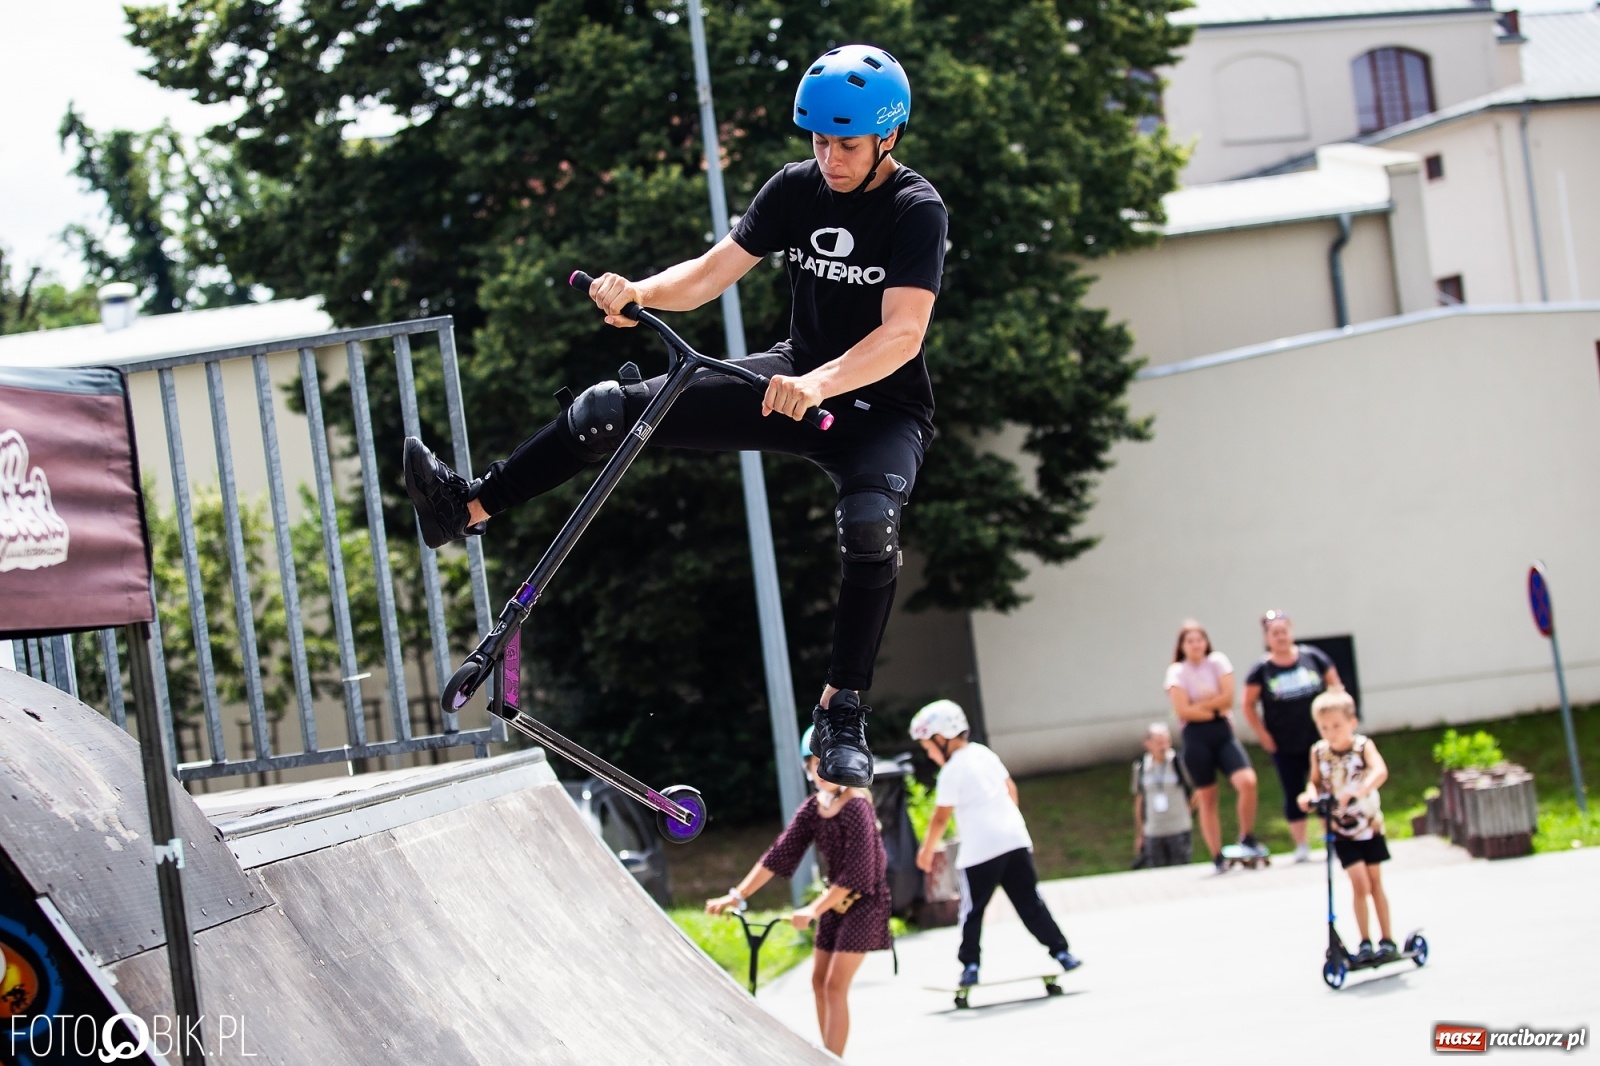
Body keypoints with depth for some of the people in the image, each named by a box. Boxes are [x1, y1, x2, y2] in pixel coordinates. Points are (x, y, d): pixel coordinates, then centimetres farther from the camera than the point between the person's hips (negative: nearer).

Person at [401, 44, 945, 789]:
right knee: (610, 410, -8)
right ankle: (467, 508, 3)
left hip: (882, 409, -5)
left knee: (870, 520, -38)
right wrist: (639, 292, -27)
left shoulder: (916, 210, -19)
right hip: (796, 377, 5)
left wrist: (820, 383, -49)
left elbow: (903, 334, -32)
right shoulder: (797, 188, -2)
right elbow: (711, 273, -5)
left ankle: (843, 716, -24)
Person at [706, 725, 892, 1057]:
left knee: (835, 985, -13)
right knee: (819, 981, 11)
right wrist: (737, 895, -11)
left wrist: (814, 909, -31)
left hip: (865, 900, -8)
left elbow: (856, 873, -26)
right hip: (836, 900, 8)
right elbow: (779, 855, -4)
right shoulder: (812, 808, -1)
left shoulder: (856, 807, -21)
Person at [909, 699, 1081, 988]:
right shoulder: (984, 754, 12)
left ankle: (970, 965, 0)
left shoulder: (951, 771, -9)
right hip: (1014, 838, 6)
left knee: (972, 909, 4)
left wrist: (927, 850, 5)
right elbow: (1010, 788, 21)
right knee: (1030, 901, 9)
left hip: (980, 848, -6)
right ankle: (1060, 951, 5)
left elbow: (941, 817, -6)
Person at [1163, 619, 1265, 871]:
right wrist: (1214, 710, -9)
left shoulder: (1218, 661, 6)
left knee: (1248, 782, -19)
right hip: (1196, 737, -1)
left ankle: (1247, 838, 1)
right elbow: (1183, 711, -10)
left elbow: (1227, 698, -5)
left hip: (1223, 732, 1)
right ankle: (1217, 857, 9)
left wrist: (1198, 705, -9)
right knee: (1207, 799, 2)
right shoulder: (1177, 672, 1)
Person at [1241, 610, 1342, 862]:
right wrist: (1263, 734, -4)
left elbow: (1335, 685, 8)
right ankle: (1301, 846, 10)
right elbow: (1248, 705, 1)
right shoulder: (1262, 670, -5)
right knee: (1293, 793, 3)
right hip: (1285, 746, -1)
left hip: (1319, 738, 1)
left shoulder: (1312, 657, -1)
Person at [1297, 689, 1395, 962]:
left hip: (1369, 826, 0)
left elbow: (1380, 771, -31)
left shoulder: (1363, 746, -15)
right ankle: (1365, 942, 1)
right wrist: (1310, 794, -19)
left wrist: (1359, 790, -48)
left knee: (1375, 883, 10)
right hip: (1341, 830, 0)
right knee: (1360, 884, -9)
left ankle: (1386, 939, 21)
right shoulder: (1319, 752, -8)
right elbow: (1315, 781, 4)